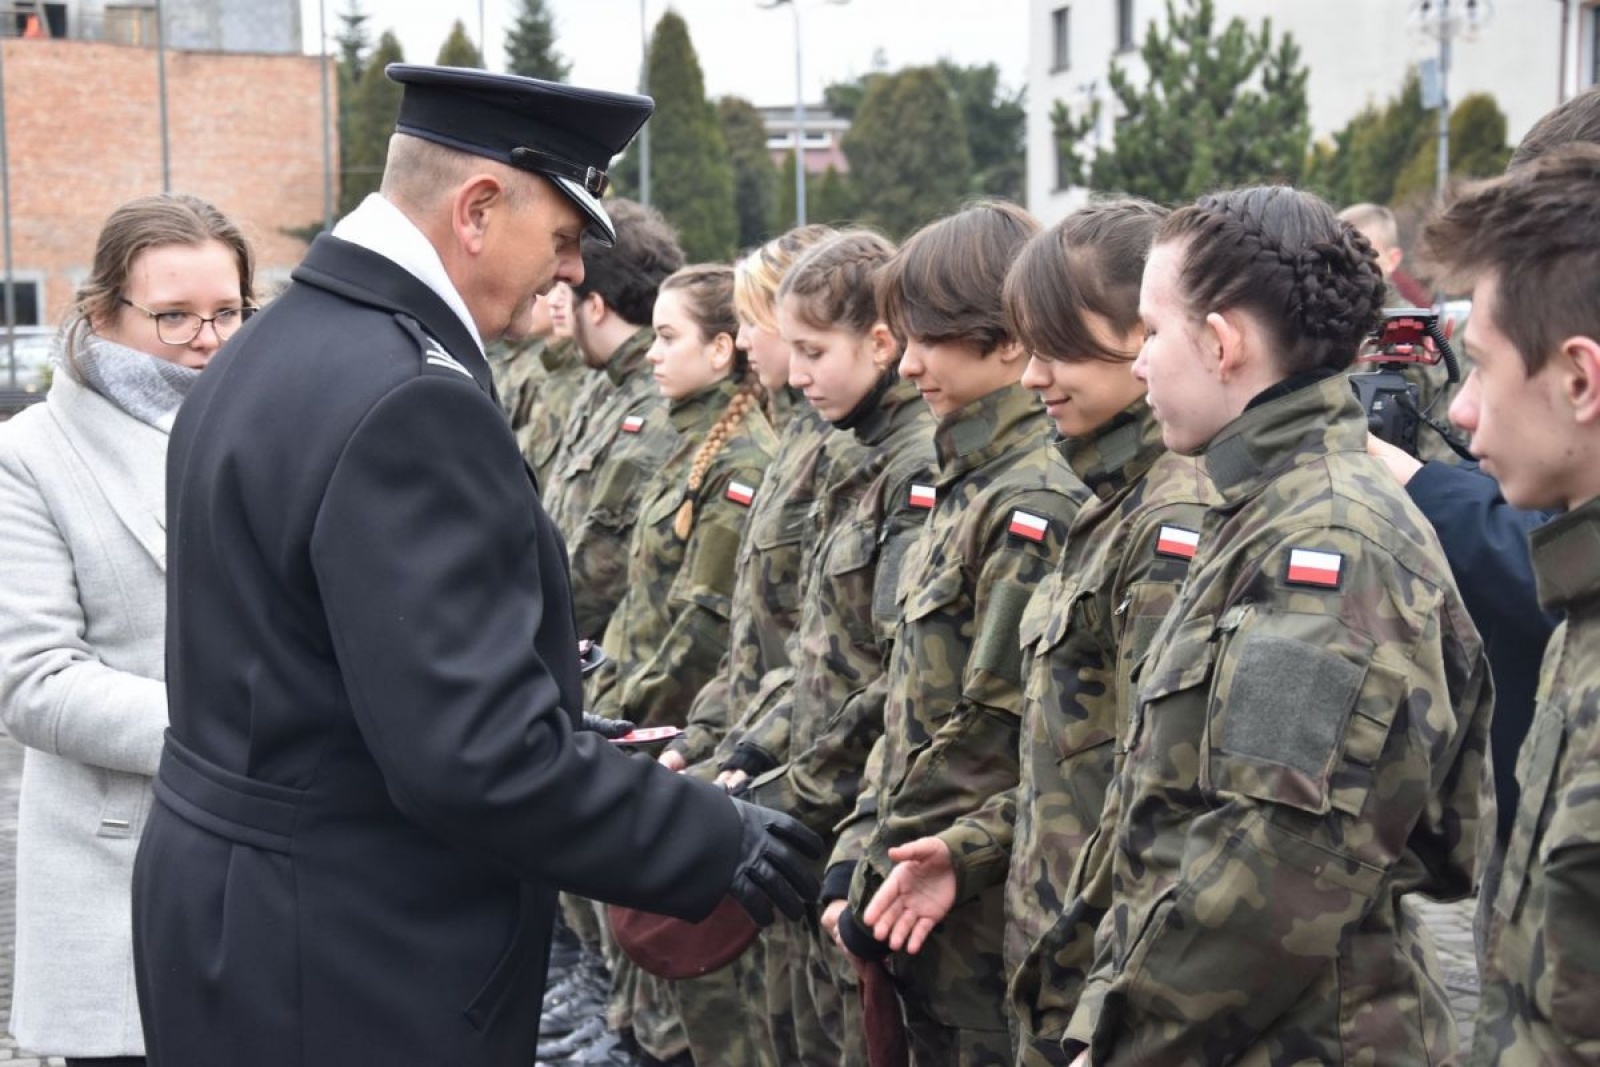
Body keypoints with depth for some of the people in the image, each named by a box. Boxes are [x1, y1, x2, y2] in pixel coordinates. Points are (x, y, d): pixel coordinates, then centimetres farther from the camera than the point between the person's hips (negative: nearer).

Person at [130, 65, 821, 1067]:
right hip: (351, 962, -10)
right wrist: (715, 843, -16)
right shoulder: (409, 400, -24)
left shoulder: (278, 347, 7)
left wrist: (543, 674, 17)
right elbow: (474, 753, -27)